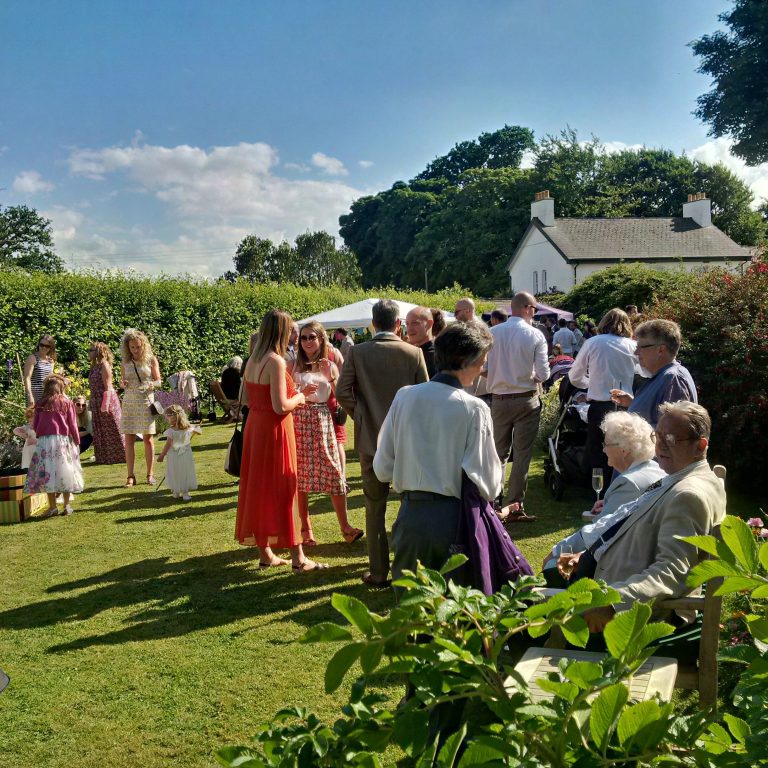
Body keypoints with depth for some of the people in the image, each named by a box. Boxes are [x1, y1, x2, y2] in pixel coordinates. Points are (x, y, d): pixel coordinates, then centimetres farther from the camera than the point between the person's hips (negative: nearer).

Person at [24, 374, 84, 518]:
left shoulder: (40, 404, 5)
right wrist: (77, 441, 11)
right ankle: (67, 505, 9)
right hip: (63, 440, 0)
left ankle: (52, 506, 5)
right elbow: (72, 425, 1)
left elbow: (35, 426, 8)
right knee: (65, 472, 7)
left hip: (44, 441, 1)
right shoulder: (67, 403, 0)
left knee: (47, 473, 5)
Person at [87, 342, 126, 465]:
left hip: (107, 400, -9)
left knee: (112, 430, -1)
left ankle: (120, 456, 7)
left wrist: (105, 405, -20)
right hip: (96, 402, 9)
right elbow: (94, 387, 15)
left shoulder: (104, 365, -13)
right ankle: (104, 457, 20)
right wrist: (92, 404, 14)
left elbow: (108, 387, -16)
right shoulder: (94, 366, 12)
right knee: (100, 431, 12)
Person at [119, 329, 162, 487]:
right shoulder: (125, 363, 8)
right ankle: (131, 476, 5)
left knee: (148, 438, 0)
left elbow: (158, 381, 2)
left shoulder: (151, 360, 0)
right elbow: (124, 383, 16)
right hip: (129, 402, 2)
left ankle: (150, 474, 9)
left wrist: (149, 385, -19)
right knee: (129, 439, 0)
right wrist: (123, 384, -7)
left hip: (146, 401, -2)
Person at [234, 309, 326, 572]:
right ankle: (298, 558, 7)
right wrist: (299, 396, -1)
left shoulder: (253, 360, 7)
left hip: (255, 427, 8)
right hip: (275, 431, -8)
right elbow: (281, 406, -22)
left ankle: (264, 553, 21)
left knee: (259, 489, 13)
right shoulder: (276, 361, -17)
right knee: (283, 490, -1)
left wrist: (296, 394, 15)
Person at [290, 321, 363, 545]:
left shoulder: (330, 366, 8)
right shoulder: (294, 367, 3)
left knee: (334, 472, -3)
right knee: (301, 476, 2)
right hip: (300, 422, -1)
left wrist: (330, 376, -8)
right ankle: (306, 529, 12)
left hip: (323, 422, 1)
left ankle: (345, 526, 6)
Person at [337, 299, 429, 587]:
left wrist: (360, 415, 6)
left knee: (374, 509, 9)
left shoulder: (357, 352, -6)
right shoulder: (413, 353, -6)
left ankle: (378, 573, 13)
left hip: (371, 440, 0)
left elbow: (342, 393, -9)